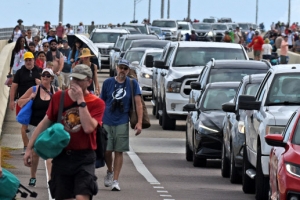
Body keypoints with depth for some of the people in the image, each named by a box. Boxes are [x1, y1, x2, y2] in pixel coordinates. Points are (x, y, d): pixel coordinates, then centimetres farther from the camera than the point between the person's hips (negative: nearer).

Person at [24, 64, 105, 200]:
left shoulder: (97, 103, -6)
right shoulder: (59, 97, 4)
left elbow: (88, 128, -22)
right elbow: (46, 122, 10)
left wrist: (81, 100, -18)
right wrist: (30, 148, 7)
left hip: (84, 158, -4)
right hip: (61, 156, 4)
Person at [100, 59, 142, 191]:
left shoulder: (132, 84, 2)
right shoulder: (108, 83, 5)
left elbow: (138, 103, -2)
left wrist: (139, 122, -12)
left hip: (122, 123, -1)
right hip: (107, 122, 1)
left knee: (119, 151, -1)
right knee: (107, 150, 1)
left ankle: (115, 180, 4)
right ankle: (110, 171, 29)